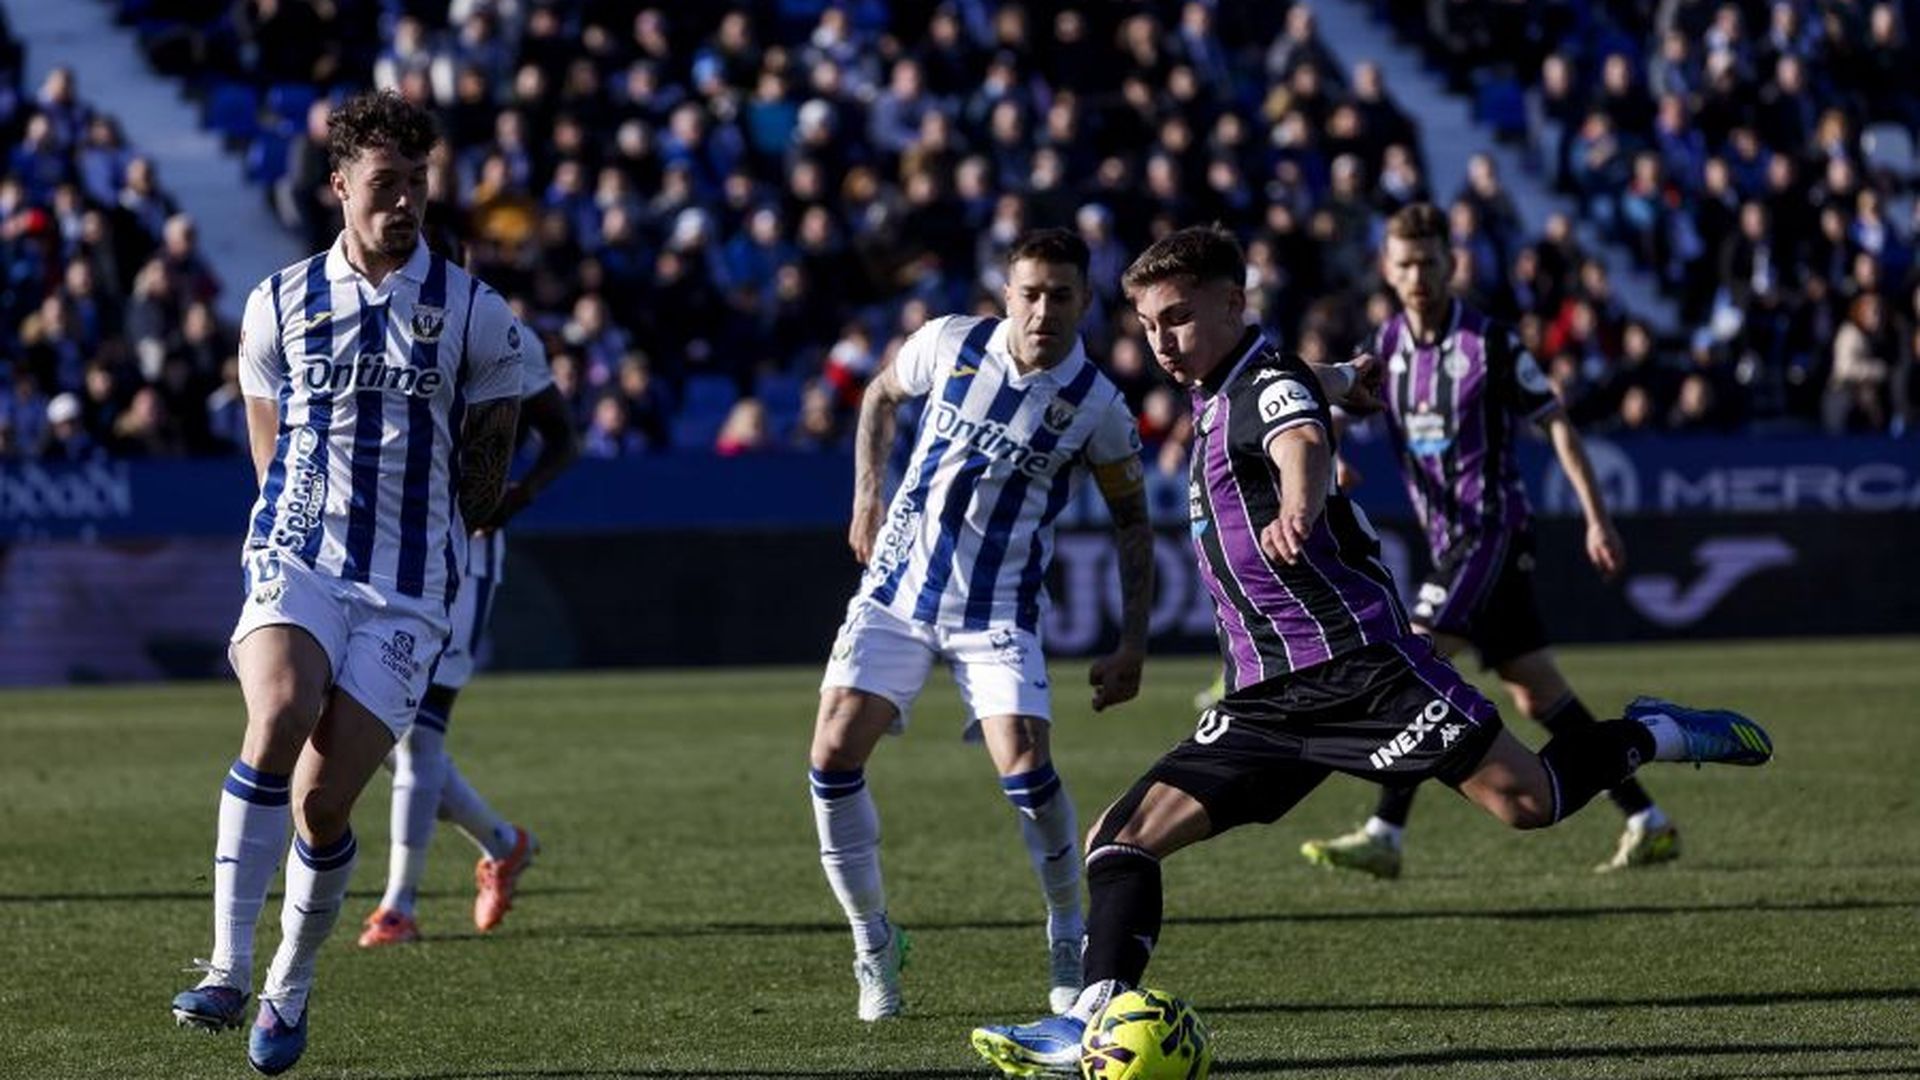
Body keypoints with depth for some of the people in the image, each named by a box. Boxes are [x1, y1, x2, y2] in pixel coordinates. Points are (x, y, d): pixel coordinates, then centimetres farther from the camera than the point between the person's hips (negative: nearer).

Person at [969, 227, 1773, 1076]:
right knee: (1121, 838, -5)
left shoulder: (1270, 382, -10)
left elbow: (1304, 445, -36)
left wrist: (1295, 511, -58)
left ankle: (1653, 735, 12)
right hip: (1266, 695, 8)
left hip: (1358, 663, -8)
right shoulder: (1215, 397, 17)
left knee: (1526, 800, -14)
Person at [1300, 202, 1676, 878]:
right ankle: (1647, 823, 12)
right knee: (1537, 696, 6)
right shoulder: (1388, 347, 8)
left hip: (1493, 529, -7)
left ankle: (1384, 835, -16)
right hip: (1449, 538, 7)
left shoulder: (1489, 343, -9)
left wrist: (1597, 519, -6)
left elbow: (1556, 423, -4)